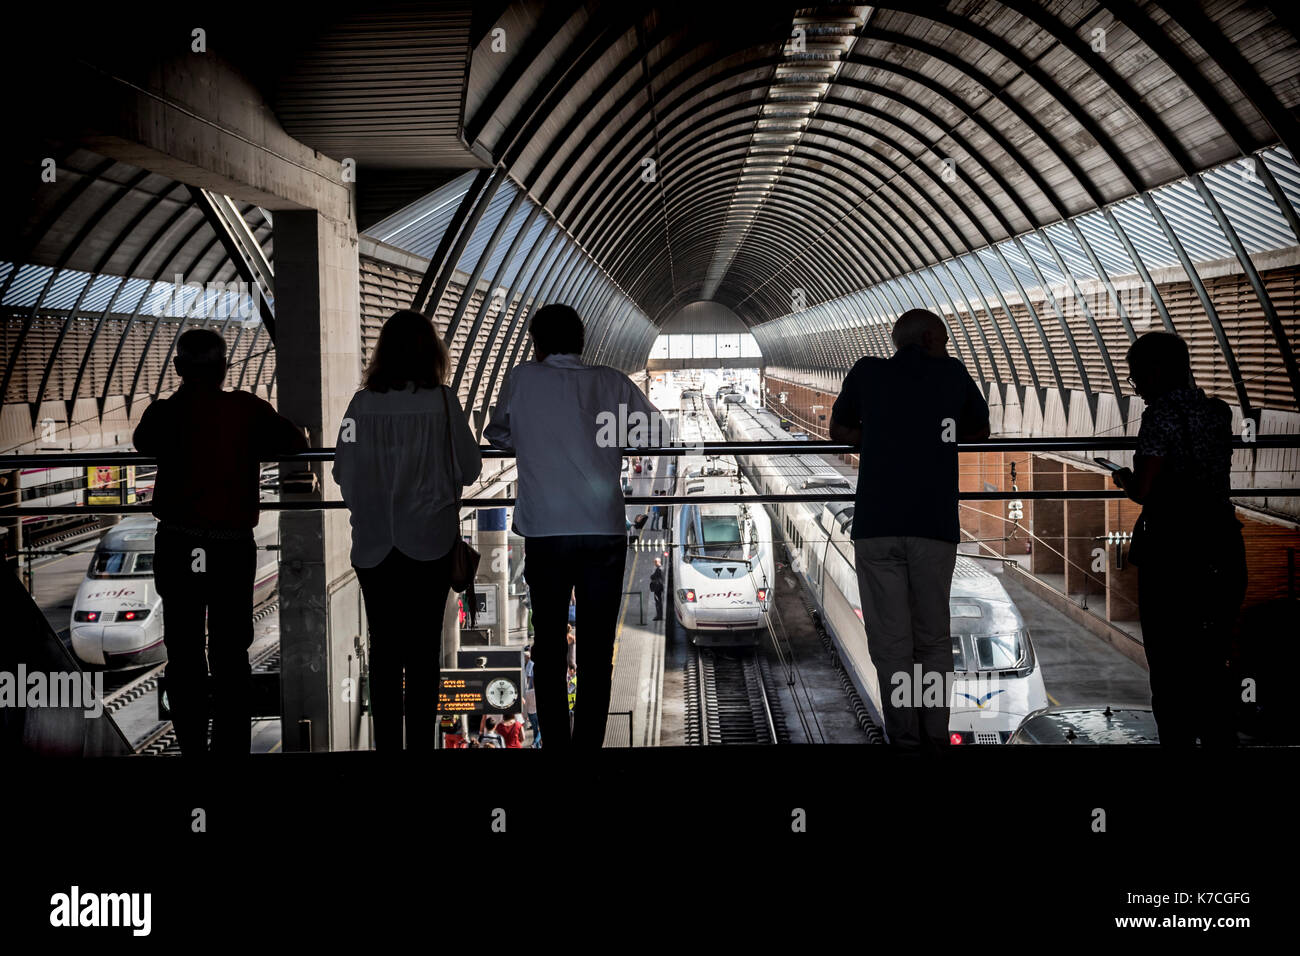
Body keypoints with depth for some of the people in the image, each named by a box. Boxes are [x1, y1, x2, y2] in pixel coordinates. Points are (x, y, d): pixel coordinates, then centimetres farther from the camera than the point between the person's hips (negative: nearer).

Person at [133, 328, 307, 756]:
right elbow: (295, 442, 3)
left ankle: (192, 747, 14)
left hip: (177, 548, 1)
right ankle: (232, 747, 9)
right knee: (231, 656, 8)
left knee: (183, 654, 10)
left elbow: (142, 443, 16)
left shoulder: (163, 413, -3)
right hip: (234, 548, 0)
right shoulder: (246, 408, -6)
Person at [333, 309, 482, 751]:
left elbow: (344, 473, -4)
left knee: (384, 649, 10)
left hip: (374, 545, 1)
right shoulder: (442, 401, -9)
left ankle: (387, 743, 12)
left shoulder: (363, 403, -6)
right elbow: (468, 468, -5)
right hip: (430, 544, -1)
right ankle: (420, 742, 8)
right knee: (424, 652, 7)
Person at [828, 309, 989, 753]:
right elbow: (980, 430, 25)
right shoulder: (953, 374, 9)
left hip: (876, 527, 0)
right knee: (933, 639, 10)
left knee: (890, 641, 2)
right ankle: (935, 737, 9)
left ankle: (905, 738, 0)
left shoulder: (869, 372, 8)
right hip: (935, 527, 0)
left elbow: (839, 430, 22)